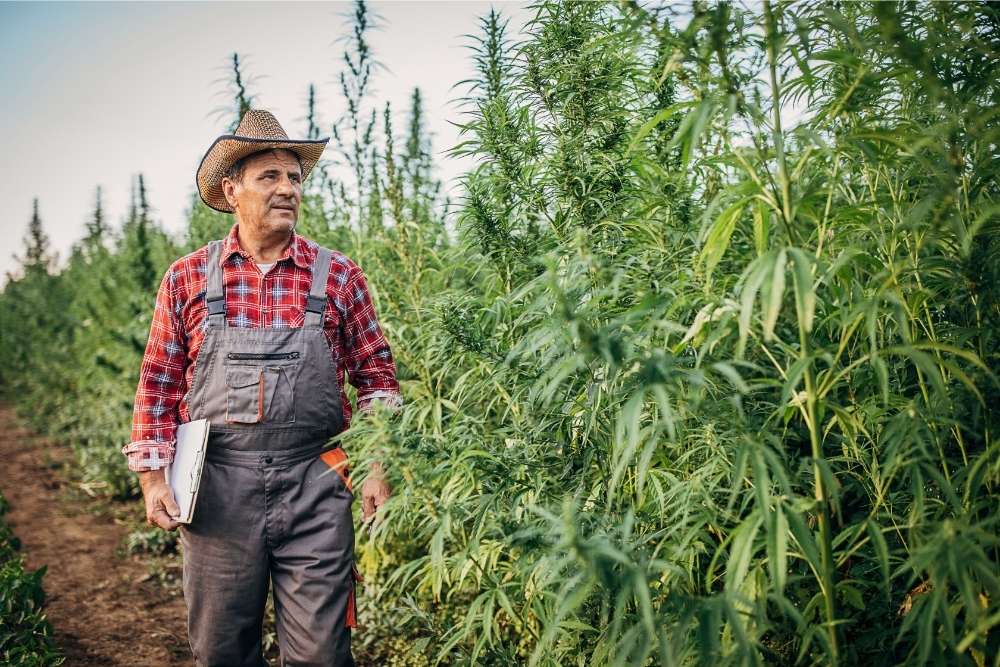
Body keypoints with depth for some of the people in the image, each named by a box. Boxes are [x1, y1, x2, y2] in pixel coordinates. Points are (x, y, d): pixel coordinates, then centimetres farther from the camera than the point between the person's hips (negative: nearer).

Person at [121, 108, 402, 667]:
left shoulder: (338, 276, 2)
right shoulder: (187, 279, 4)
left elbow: (377, 376, 6)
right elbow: (159, 384, 8)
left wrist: (379, 469, 0)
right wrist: (153, 475, 1)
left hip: (316, 490, -1)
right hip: (217, 492, 1)